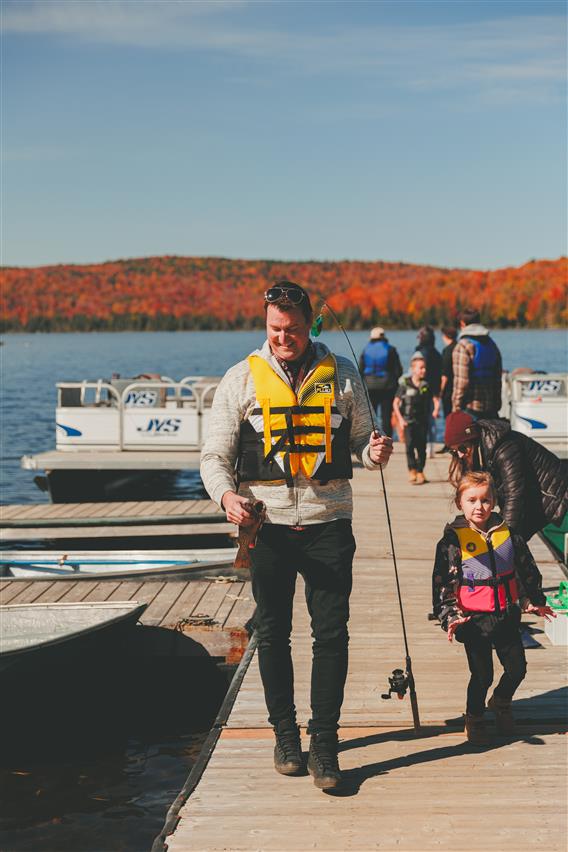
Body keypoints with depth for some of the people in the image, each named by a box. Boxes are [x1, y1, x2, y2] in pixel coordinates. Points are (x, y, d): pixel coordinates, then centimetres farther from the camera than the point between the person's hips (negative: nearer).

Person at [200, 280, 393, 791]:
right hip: (267, 526, 0)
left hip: (328, 524, 0)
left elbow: (360, 437, 13)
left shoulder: (341, 375, 7)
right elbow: (215, 455, 3)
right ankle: (285, 734, 25)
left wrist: (375, 451, -11)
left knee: (331, 633, -3)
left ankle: (324, 745, 6)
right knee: (273, 635, 9)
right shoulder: (242, 379, 4)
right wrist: (226, 494, -17)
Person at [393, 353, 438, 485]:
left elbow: (435, 399, 14)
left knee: (421, 447, 3)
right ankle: (412, 471, -4)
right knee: (410, 445, -11)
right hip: (408, 420, -2)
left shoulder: (426, 384, 3)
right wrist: (400, 419, -8)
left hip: (422, 420, 2)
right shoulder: (405, 384, -4)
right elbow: (396, 402, -1)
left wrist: (435, 410, -4)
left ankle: (420, 473, 13)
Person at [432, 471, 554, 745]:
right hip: (474, 619, -4)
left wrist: (534, 600, 19)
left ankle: (501, 703, 39)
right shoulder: (453, 540, -9)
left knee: (517, 668, 8)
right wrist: (449, 616, -15)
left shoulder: (508, 534, 2)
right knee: (482, 675, 0)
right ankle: (474, 718, 26)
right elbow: (443, 582, -9)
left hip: (506, 616, 4)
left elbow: (527, 570, 15)